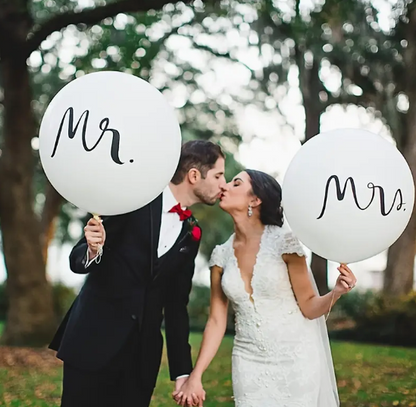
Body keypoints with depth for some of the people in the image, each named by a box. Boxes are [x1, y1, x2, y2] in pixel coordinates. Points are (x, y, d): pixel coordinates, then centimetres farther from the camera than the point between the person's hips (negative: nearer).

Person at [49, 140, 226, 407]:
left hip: (144, 353, 4)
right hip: (93, 340, -4)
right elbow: (77, 261, -5)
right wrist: (93, 250, -28)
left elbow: (176, 303, 10)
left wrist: (182, 370, 6)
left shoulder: (192, 234, 7)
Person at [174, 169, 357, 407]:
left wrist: (337, 292, -25)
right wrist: (195, 377, -4)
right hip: (249, 365, 3)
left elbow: (309, 306, -6)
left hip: (294, 361, -3)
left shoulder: (283, 241, -11)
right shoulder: (222, 255, 0)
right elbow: (217, 321, 3)